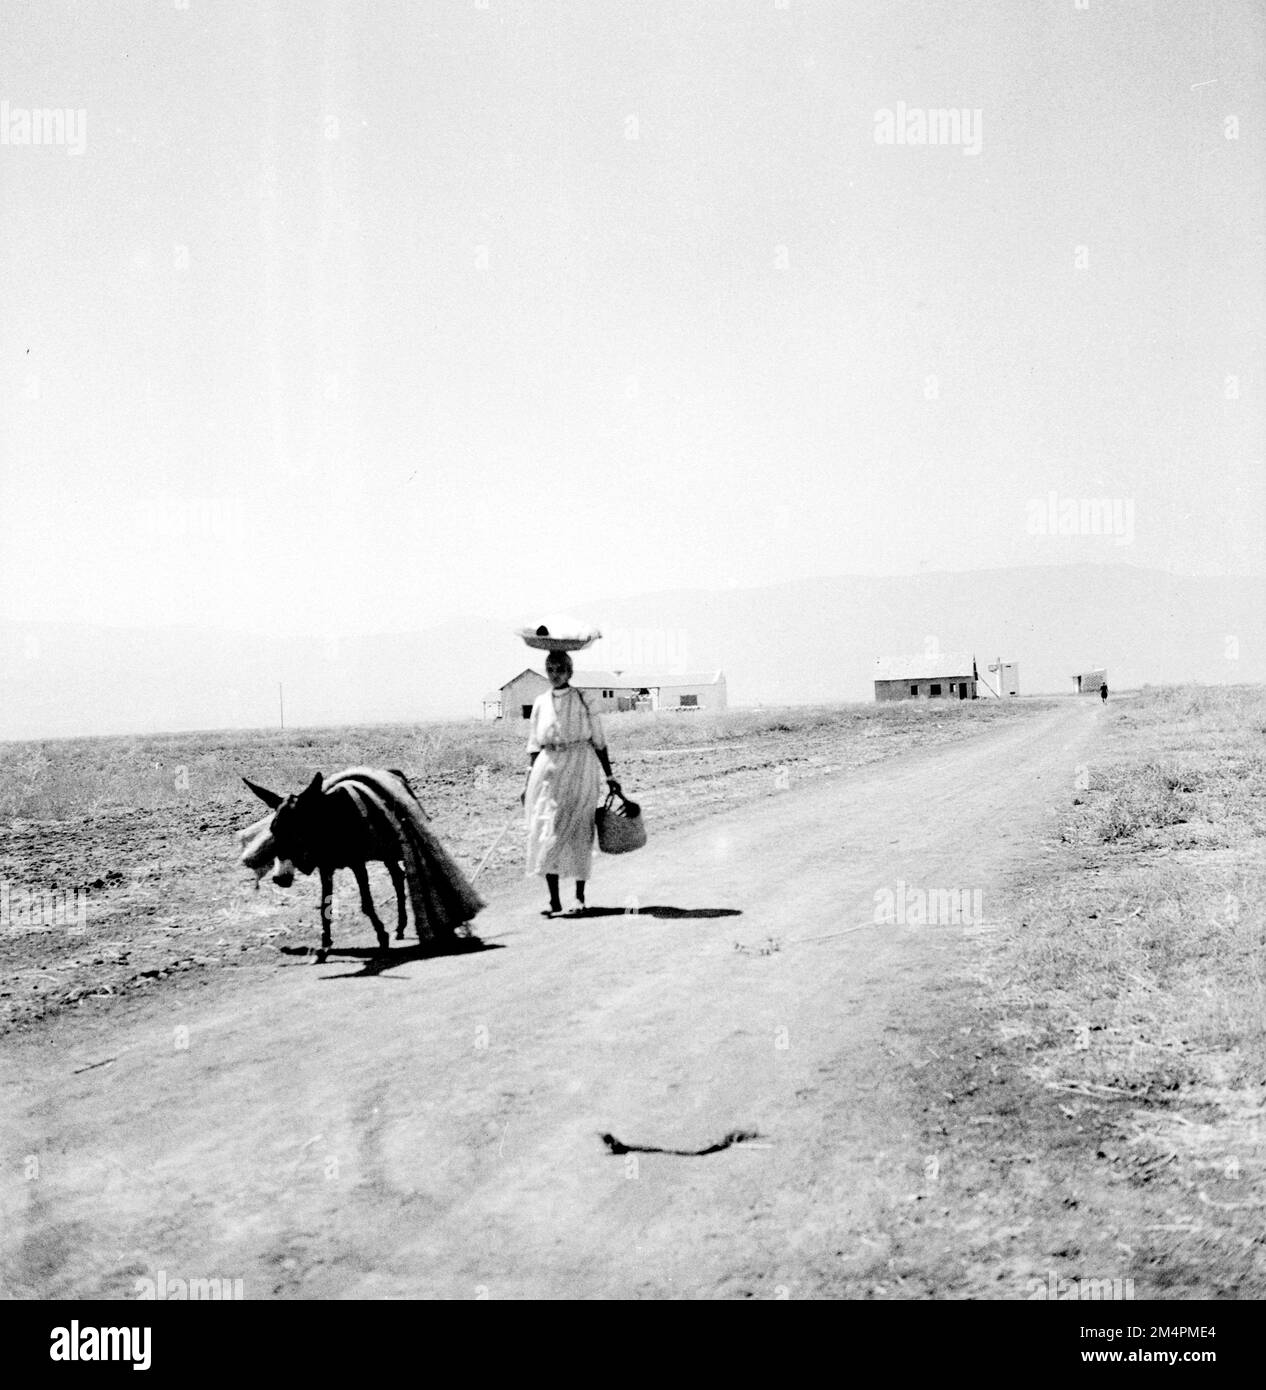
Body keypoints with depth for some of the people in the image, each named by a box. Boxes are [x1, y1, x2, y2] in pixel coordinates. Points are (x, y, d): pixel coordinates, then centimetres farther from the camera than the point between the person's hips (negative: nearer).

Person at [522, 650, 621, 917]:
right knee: (545, 832, -3)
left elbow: (598, 742, 4)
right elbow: (535, 745, 13)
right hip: (548, 769, 3)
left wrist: (610, 777, 3)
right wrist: (528, 782, 9)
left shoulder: (583, 700, 0)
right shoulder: (540, 702, 10)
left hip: (579, 768, -3)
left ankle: (580, 898, 4)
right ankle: (554, 900, 2)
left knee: (577, 833, -3)